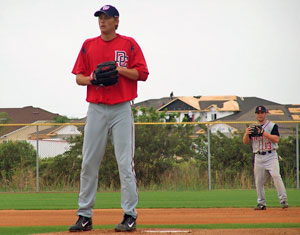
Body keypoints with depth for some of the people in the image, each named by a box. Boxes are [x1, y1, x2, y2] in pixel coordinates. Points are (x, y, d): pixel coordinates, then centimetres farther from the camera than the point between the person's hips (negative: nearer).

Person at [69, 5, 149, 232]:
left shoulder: (129, 44, 3)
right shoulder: (89, 45, 12)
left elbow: (143, 74, -2)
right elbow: (78, 77, 13)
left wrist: (119, 69, -15)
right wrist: (90, 78, -8)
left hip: (121, 109, -3)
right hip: (96, 109, 3)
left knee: (125, 162, -6)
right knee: (89, 162, 1)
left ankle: (130, 216, -3)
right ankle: (85, 216, 6)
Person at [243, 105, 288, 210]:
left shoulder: (272, 126, 2)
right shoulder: (253, 128, 14)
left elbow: (276, 139, -11)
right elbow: (245, 142, 7)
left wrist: (264, 133, -19)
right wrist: (246, 133, -13)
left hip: (271, 155, -4)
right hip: (258, 157, 4)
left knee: (276, 176, -18)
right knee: (258, 180, 2)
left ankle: (283, 200, -17)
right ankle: (261, 203, 11)